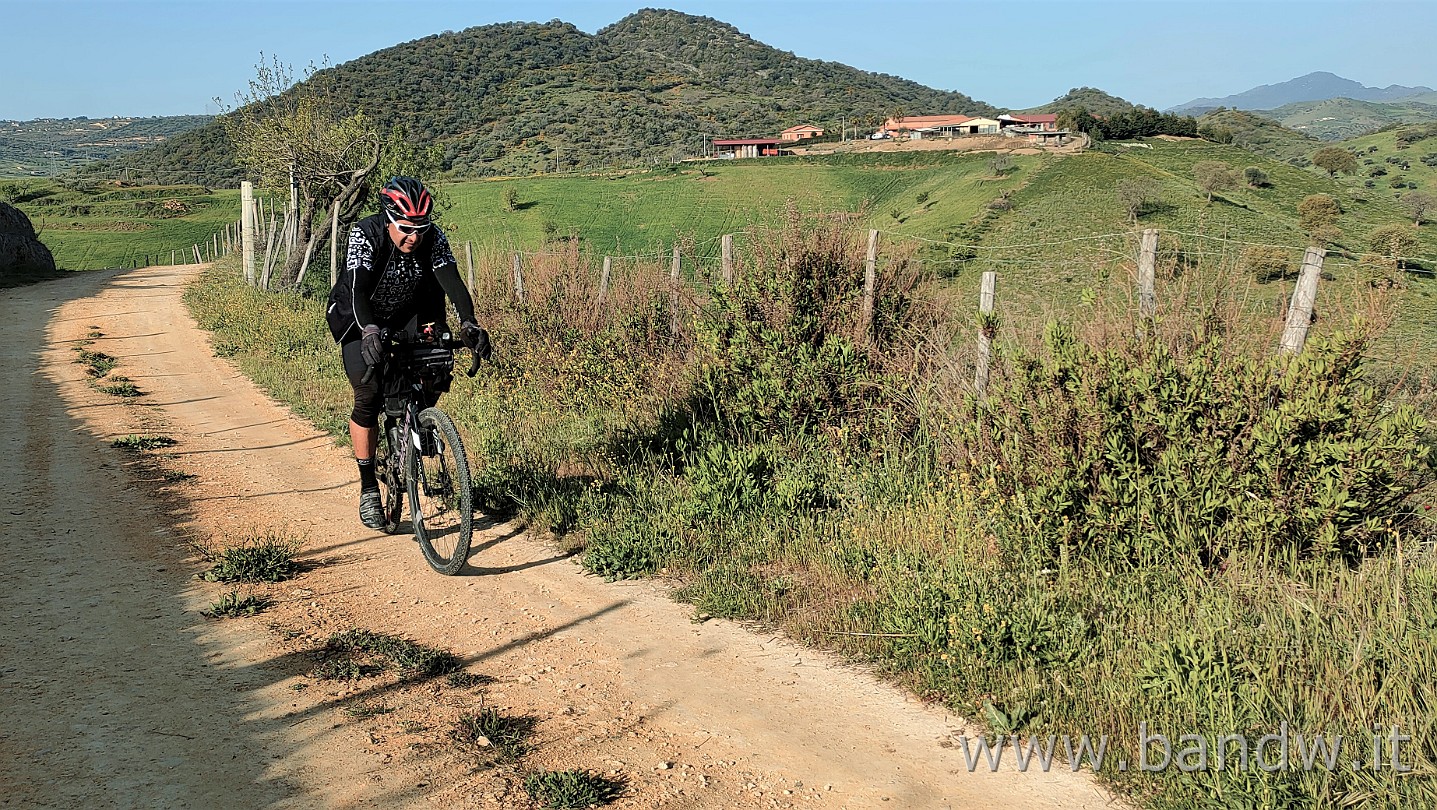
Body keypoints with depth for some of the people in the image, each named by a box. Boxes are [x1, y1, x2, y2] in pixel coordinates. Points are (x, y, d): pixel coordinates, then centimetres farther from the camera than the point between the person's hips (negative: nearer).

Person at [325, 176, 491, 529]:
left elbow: (452, 282, -32)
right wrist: (370, 331, -57)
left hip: (407, 315, 3)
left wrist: (469, 324, -50)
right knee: (369, 396, -17)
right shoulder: (365, 235, -28)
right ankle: (368, 488, -4)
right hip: (359, 319, -2)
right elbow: (358, 290, -39)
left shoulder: (434, 238, -21)